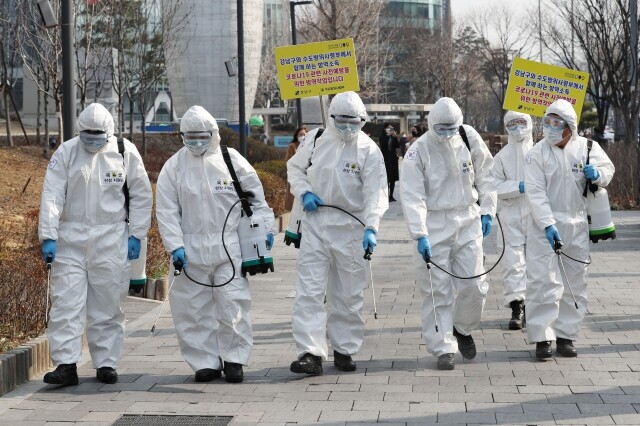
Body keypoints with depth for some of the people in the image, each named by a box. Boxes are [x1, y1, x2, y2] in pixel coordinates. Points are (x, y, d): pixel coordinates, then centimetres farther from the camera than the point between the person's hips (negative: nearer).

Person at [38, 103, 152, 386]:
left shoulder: (126, 152, 0)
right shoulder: (66, 153, -1)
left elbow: (141, 196, 6)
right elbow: (52, 195, -4)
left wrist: (136, 235, 1)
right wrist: (48, 237, -11)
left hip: (111, 241, 0)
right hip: (70, 240, 0)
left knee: (107, 307, 6)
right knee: (66, 304, -6)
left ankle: (106, 364, 16)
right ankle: (66, 365, -4)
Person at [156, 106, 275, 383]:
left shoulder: (232, 160, 2)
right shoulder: (173, 167, 3)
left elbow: (256, 197, 12)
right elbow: (167, 211, 2)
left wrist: (265, 228, 7)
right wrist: (175, 245, -6)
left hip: (229, 248, -1)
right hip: (191, 250, 1)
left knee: (233, 305, -3)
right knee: (194, 308, 4)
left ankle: (234, 359, 10)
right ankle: (206, 362, 14)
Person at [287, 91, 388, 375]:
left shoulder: (368, 150, -6)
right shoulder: (316, 141, 3)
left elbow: (375, 193, -13)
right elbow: (294, 167, 18)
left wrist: (371, 228, -27)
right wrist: (304, 192, -2)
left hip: (350, 227, -1)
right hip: (315, 222, 1)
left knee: (349, 294, 9)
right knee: (309, 290, -7)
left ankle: (344, 349, 22)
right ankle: (310, 352, -7)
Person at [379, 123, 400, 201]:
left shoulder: (393, 137, 10)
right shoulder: (382, 137, -1)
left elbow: (398, 146, 0)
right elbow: (383, 144, -19)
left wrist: (395, 137, -11)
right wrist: (388, 135, -18)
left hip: (393, 159, 5)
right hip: (386, 159, -5)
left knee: (393, 179, 6)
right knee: (387, 178, -10)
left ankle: (391, 195, 13)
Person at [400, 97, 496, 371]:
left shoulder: (470, 139, -2)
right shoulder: (418, 151, -12)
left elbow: (484, 175, 12)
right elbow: (412, 196, -15)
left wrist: (486, 211, 9)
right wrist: (420, 235, -22)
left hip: (468, 220, 3)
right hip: (434, 224, -3)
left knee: (474, 285, 3)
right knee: (438, 290, -2)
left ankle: (463, 329, 30)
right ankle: (443, 348, 7)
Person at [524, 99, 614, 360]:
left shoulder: (586, 148, 2)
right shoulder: (537, 153, -6)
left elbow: (608, 168, 17)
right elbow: (535, 192, -12)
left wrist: (597, 174, -8)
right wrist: (548, 225, -22)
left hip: (577, 225, 4)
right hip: (545, 226, -4)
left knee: (574, 284, 9)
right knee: (544, 282, -9)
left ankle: (566, 335, 19)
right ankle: (542, 338, -4)